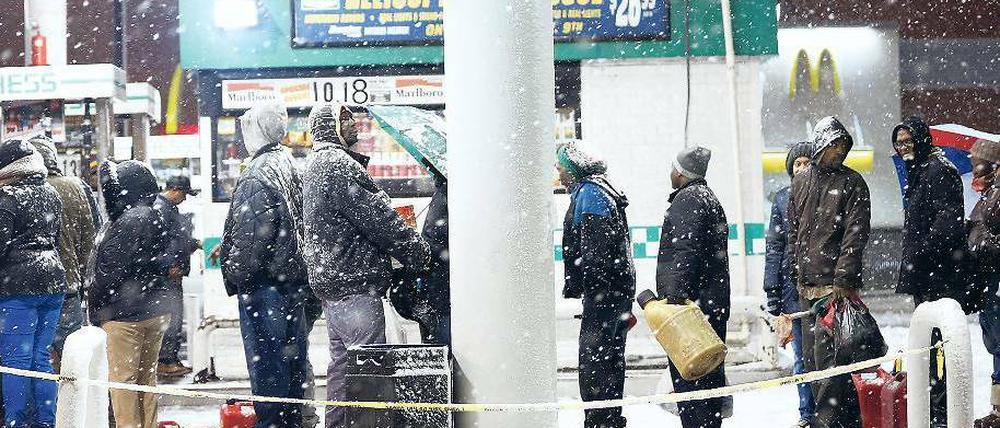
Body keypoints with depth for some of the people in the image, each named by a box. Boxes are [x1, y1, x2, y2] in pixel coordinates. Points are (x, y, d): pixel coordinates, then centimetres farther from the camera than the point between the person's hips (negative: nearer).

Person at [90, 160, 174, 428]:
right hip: (155, 311, 9)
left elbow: (110, 272, -16)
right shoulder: (153, 217, 9)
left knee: (123, 380, -1)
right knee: (147, 377, 15)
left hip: (126, 315, -9)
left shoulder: (129, 221, -18)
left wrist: (95, 309, -5)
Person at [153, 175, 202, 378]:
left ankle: (173, 360, 20)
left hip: (175, 272, 11)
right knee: (171, 317, -9)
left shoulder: (171, 208, 20)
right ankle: (164, 363, -5)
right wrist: (171, 266, -21)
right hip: (168, 273, -11)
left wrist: (196, 243, 18)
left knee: (176, 316, 14)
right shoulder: (160, 208, -13)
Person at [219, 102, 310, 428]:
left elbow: (252, 236, -21)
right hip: (294, 280, 9)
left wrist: (234, 274, -10)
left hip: (263, 283, -9)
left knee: (265, 357, -3)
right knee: (292, 354, 14)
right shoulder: (290, 167, 11)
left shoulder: (256, 176, -17)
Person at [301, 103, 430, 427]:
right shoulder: (338, 164, -13)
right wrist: (420, 254, -6)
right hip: (354, 284, -11)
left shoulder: (315, 166, 21)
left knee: (342, 361, 15)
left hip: (330, 283, 11)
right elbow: (379, 219, -16)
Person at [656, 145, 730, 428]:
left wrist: (676, 294, -25)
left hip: (690, 302, -10)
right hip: (715, 304, 11)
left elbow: (685, 251, -20)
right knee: (710, 373, 15)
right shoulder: (710, 198, 23)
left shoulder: (688, 198, -9)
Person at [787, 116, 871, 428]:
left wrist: (843, 280, -16)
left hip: (836, 285, -6)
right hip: (806, 285, 6)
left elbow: (856, 235, -9)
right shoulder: (800, 182, 14)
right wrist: (795, 271, 14)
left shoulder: (852, 183, -2)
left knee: (827, 354, -13)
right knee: (811, 355, 9)